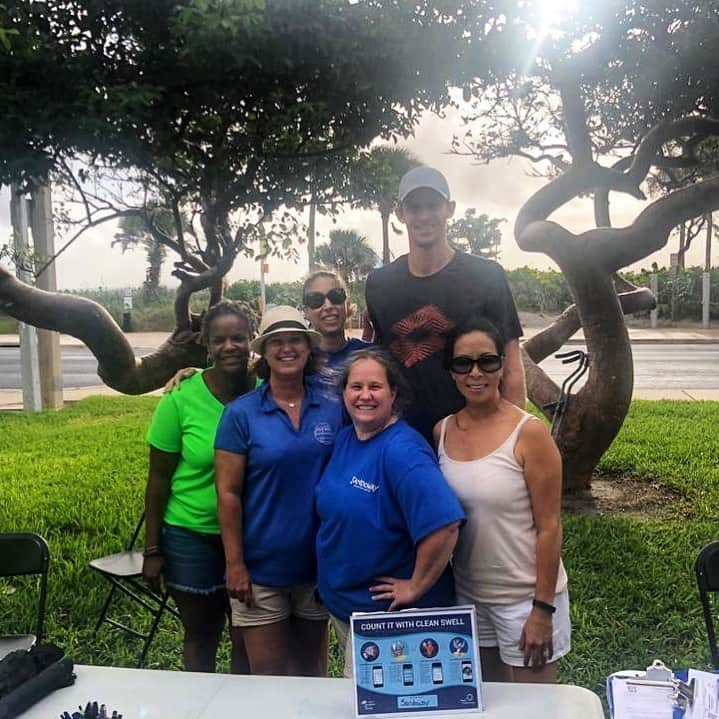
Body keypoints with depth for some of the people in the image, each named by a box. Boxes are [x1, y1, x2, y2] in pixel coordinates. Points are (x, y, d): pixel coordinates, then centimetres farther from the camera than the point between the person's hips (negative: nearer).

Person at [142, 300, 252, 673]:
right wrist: (152, 549, -3)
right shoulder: (181, 399, -12)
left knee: (248, 636, 15)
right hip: (192, 537, -1)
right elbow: (159, 478, -5)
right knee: (200, 635, 16)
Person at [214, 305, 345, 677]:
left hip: (319, 563, 2)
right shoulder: (241, 413, -8)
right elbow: (228, 493, -7)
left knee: (312, 674, 19)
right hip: (261, 568, -2)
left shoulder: (333, 410, -2)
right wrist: (234, 564, -9)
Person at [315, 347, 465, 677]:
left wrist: (415, 587, -23)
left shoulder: (403, 451, -24)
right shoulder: (344, 439, 2)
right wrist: (330, 584, 11)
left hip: (390, 612, -8)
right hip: (340, 601, 8)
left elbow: (444, 525, -34)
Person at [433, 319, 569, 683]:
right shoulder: (442, 432, -1)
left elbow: (548, 527, -13)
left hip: (525, 597, -4)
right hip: (466, 596, 4)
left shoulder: (529, 433, -15)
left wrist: (543, 609, -13)